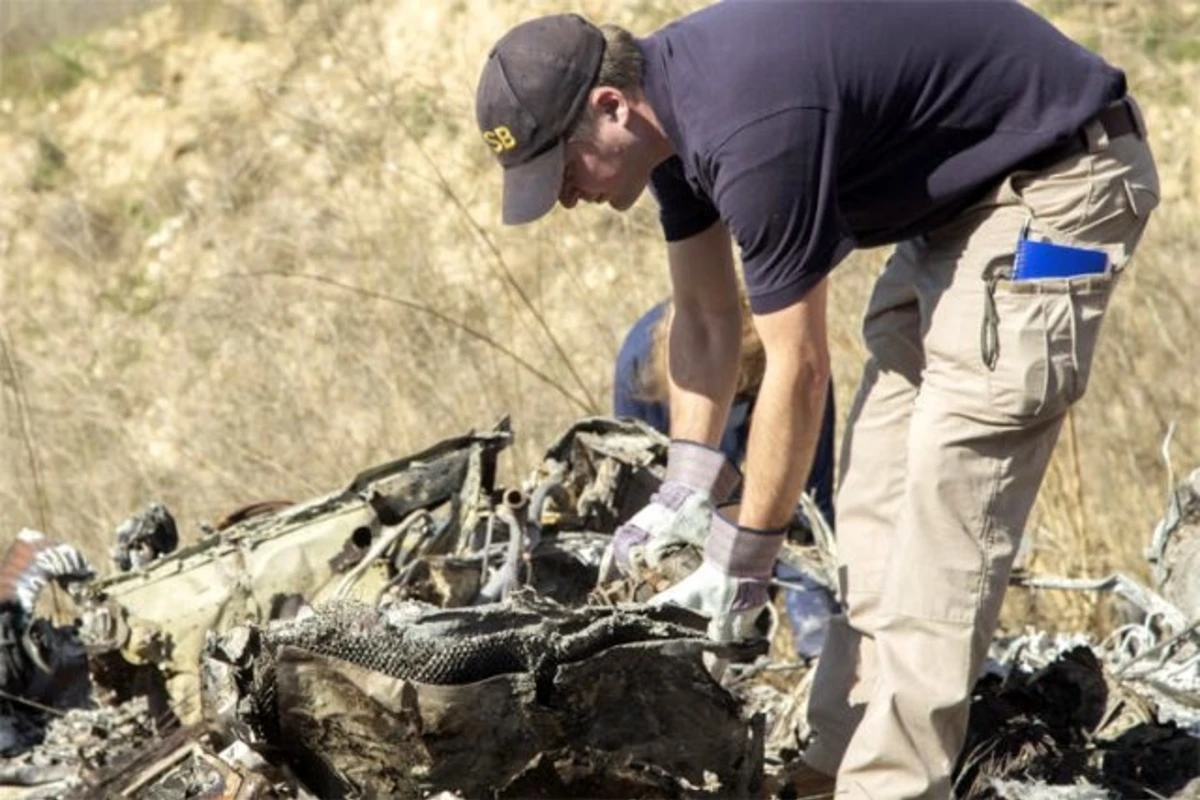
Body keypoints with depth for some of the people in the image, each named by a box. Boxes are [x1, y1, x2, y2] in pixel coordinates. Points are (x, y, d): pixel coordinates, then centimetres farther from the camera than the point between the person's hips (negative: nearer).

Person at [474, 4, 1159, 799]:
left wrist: (745, 555, -13)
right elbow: (704, 316, 12)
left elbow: (799, 370, -22)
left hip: (1058, 178, -10)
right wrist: (686, 490, 9)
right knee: (876, 481, 9)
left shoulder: (749, 127, -30)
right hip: (961, 190, 10)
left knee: (949, 487, -13)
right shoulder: (670, 97, 0)